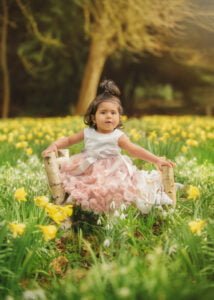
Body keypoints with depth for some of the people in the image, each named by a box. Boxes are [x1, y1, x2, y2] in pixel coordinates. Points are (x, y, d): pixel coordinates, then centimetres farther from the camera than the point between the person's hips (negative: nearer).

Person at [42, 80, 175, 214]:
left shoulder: (118, 136, -10)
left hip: (112, 175, -3)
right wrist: (54, 145, -6)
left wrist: (156, 160, -33)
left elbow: (135, 150, -21)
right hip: (88, 175, 3)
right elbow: (68, 140, 13)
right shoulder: (88, 133, 1)